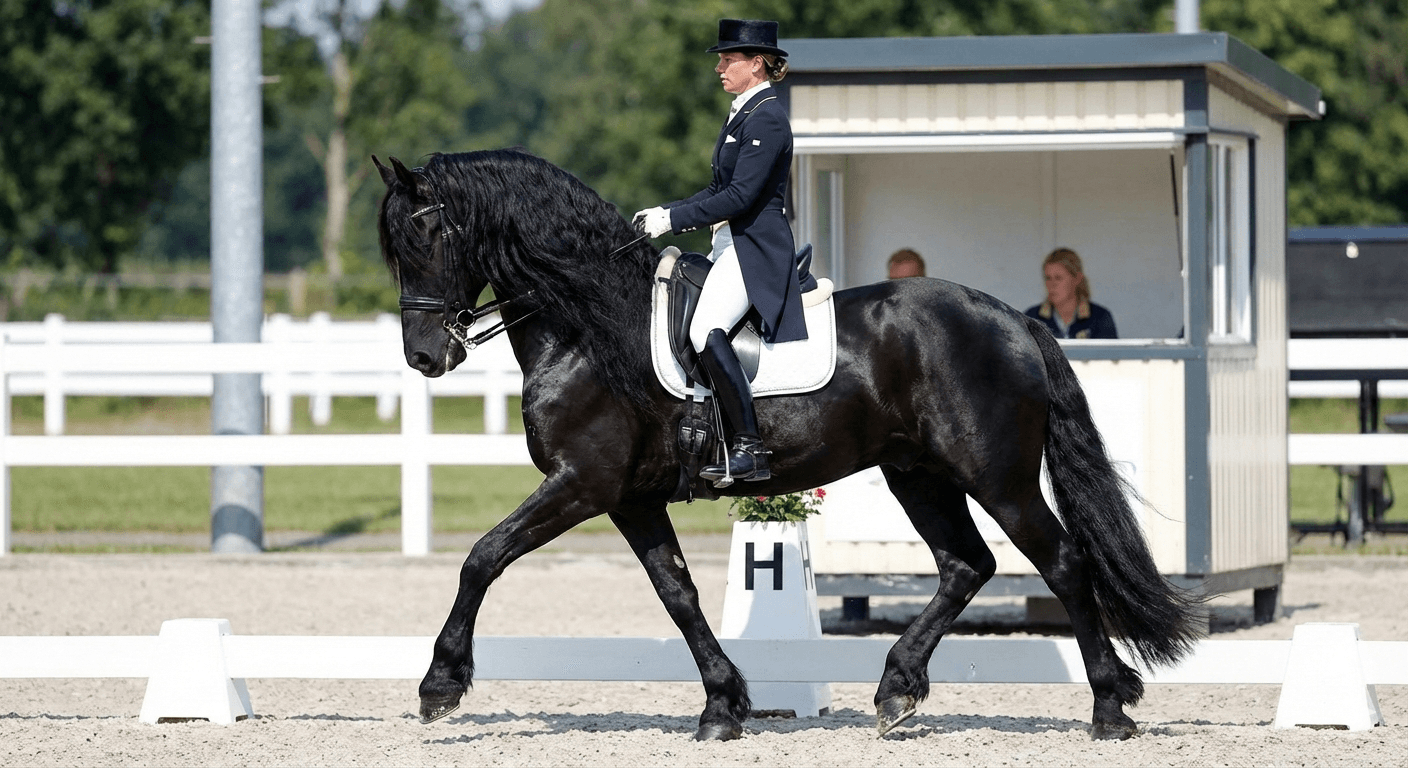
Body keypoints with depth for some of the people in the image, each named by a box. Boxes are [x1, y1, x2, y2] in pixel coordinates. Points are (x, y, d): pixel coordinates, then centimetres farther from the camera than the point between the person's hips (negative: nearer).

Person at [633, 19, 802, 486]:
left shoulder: (767, 118, -14)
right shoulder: (742, 114, 18)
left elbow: (740, 196, -20)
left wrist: (674, 219, -20)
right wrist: (667, 213, 9)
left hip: (756, 248, -11)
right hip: (731, 244, 11)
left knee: (706, 331, -27)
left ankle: (750, 449, -26)